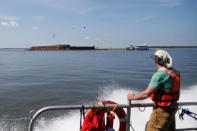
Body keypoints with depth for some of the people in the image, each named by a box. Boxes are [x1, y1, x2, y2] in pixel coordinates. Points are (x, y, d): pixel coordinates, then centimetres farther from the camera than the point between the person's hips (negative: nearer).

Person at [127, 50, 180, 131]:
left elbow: (146, 94, -24)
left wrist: (133, 97, -8)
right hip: (172, 108, 9)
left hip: (162, 110, -9)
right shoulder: (174, 72, 2)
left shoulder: (160, 75, -24)